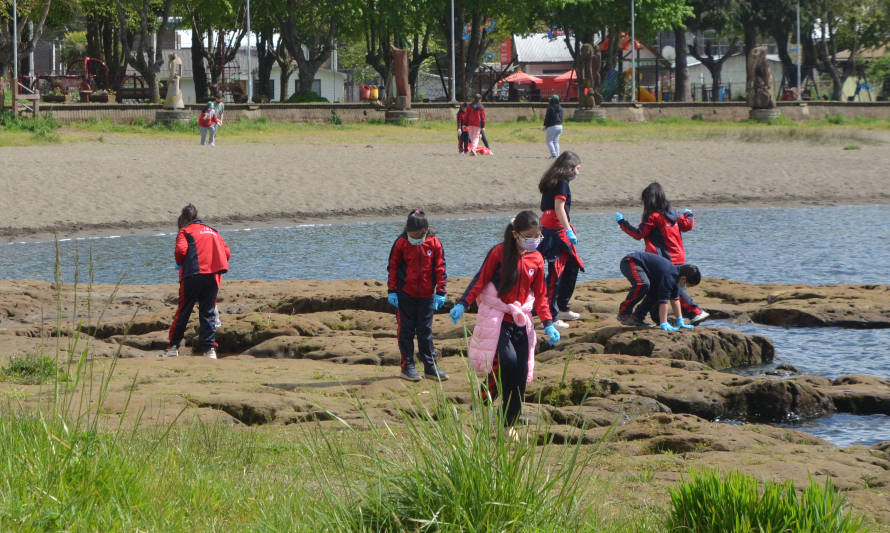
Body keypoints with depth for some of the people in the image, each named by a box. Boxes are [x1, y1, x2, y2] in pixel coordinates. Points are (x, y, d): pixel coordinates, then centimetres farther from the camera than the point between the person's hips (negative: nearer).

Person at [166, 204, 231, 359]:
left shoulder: (185, 231, 9)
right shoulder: (213, 231, 24)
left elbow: (181, 250, -9)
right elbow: (227, 253, 15)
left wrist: (180, 263, 10)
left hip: (193, 275, -4)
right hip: (213, 275, 4)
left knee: (183, 311, 5)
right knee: (208, 313, 8)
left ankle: (173, 347, 8)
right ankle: (210, 348, 0)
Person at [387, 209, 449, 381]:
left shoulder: (434, 244, -5)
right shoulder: (401, 243, -7)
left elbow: (440, 269, 2)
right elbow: (393, 267, 1)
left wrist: (440, 292, 0)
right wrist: (392, 291, -1)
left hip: (426, 295, 1)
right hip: (405, 294, -1)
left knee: (426, 331, 8)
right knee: (406, 331, 4)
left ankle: (430, 366, 13)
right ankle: (407, 367, 10)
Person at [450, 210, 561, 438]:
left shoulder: (536, 259, 7)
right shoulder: (499, 252, -6)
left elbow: (540, 295, 15)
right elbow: (480, 280, -4)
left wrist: (548, 324, 8)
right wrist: (462, 304, -14)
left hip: (521, 323, 5)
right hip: (496, 318, -5)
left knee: (520, 373, 0)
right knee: (507, 360, -25)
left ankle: (509, 424, 12)